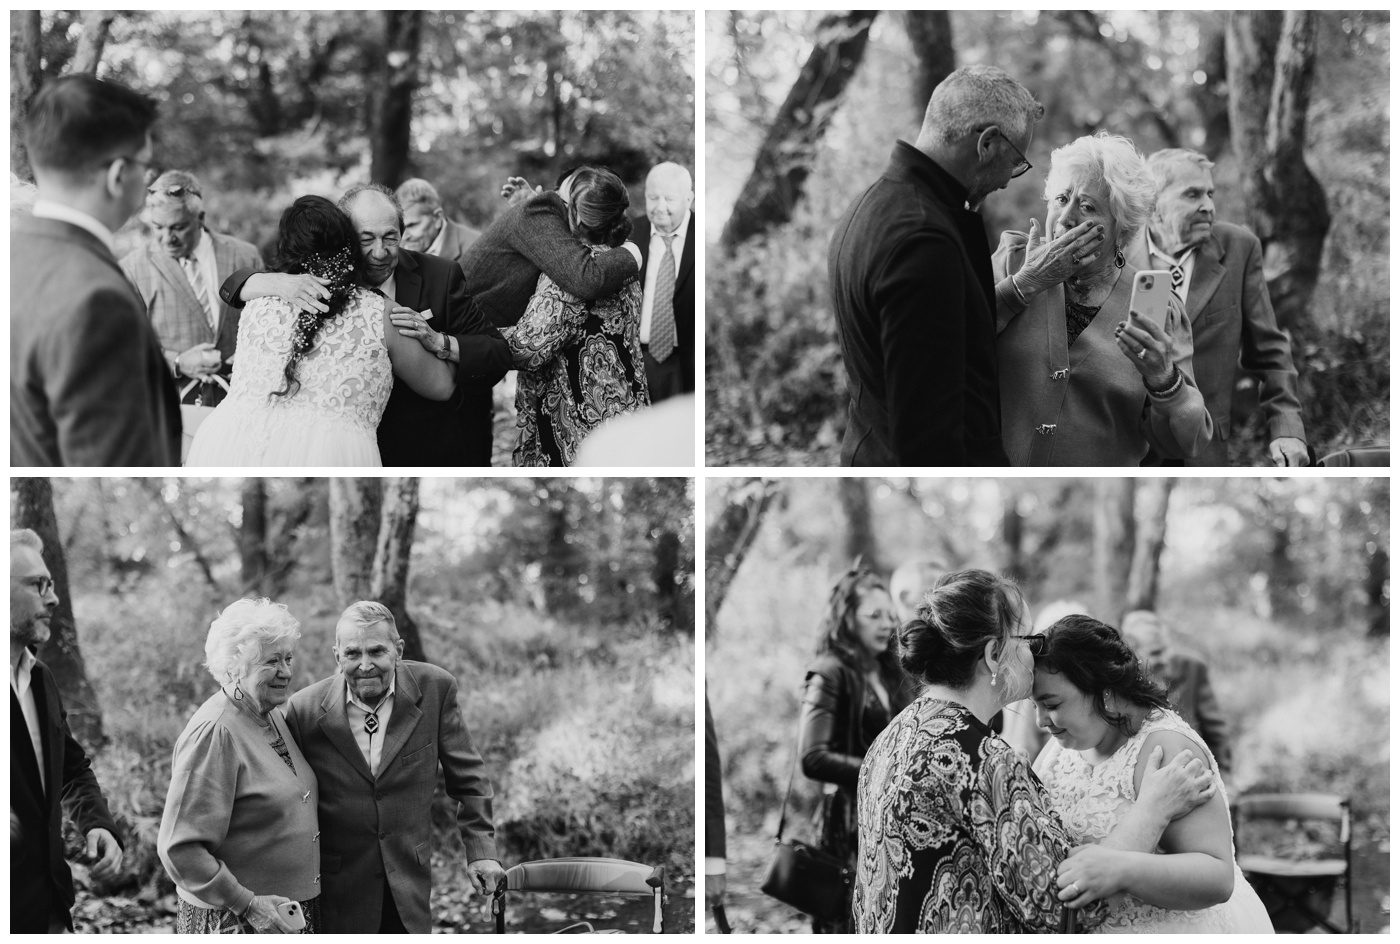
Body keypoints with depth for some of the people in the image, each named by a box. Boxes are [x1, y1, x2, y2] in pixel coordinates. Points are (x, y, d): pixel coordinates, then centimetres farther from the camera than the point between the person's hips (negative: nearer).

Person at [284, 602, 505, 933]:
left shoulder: (434, 689, -6)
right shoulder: (305, 710, -9)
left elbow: (467, 777, 4)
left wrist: (481, 850, -1)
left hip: (410, 884, 1)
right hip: (337, 890, -1)